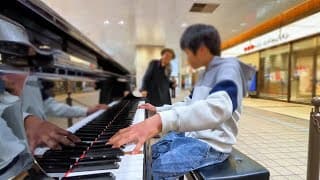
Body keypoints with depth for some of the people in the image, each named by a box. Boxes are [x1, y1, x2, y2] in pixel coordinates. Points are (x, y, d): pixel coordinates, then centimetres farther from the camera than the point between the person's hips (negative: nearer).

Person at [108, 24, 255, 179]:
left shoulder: (228, 68, -18)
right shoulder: (204, 75, 12)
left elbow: (217, 108, -38)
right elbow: (188, 105, 22)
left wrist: (161, 120, -50)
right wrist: (158, 110, 24)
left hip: (212, 144, -9)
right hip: (192, 135, 9)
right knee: (151, 152, 11)